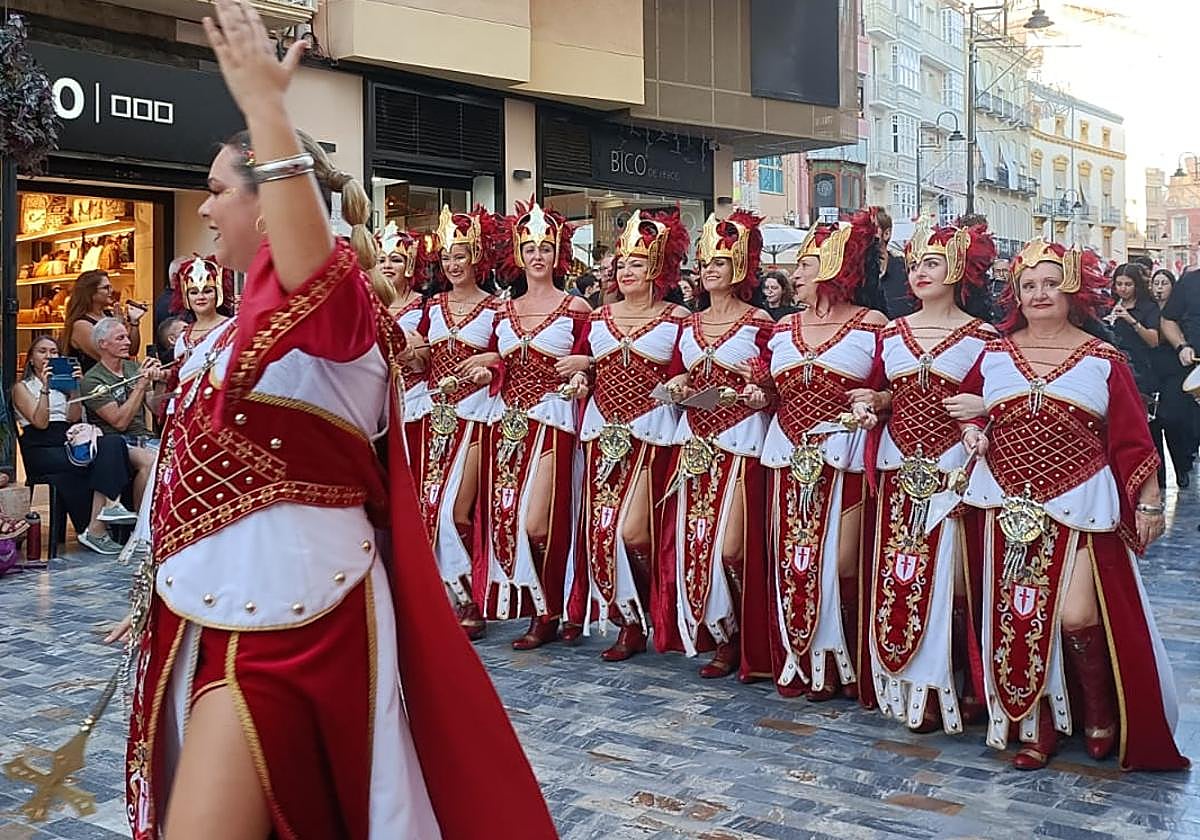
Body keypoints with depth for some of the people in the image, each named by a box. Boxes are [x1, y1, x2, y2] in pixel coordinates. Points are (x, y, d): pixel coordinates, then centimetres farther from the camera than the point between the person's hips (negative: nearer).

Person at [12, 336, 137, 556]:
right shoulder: (22, 388, 12)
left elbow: (74, 417, 7)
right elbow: (40, 422, -5)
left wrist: (75, 388, -5)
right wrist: (45, 388, -12)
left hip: (70, 444, 4)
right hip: (41, 451, -4)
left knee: (113, 442, -28)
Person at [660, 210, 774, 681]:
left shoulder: (758, 323, -2)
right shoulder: (690, 325, 15)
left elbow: (771, 388, -1)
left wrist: (759, 394, -21)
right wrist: (678, 387, 2)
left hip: (739, 443, -6)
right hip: (694, 442, 6)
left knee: (729, 545, -12)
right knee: (690, 540, 2)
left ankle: (739, 641, 7)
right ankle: (716, 635, 18)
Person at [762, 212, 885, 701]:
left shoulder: (871, 326, -2)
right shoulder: (783, 328, 13)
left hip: (844, 459, -5)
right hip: (790, 458, 5)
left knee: (841, 563, -5)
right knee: (789, 561, 6)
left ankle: (843, 664, 12)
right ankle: (802, 662, 20)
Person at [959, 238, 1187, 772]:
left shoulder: (1102, 359, 0)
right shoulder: (994, 355, 7)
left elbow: (1131, 437, 1)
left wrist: (1149, 502, 0)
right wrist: (971, 432, 0)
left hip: (1079, 507, -2)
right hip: (1011, 506, 3)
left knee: (1078, 615, -11)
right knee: (1017, 617, 1)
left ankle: (1100, 712, 17)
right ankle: (1035, 727, 15)